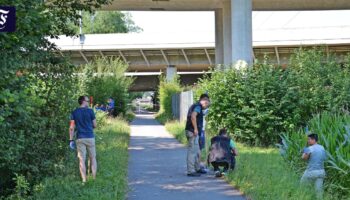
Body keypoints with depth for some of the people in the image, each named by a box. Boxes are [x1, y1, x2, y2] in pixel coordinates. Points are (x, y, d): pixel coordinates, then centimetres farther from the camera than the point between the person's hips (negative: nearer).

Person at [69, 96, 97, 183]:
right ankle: (94, 178, 12)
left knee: (82, 160, 3)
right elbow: (95, 125, 1)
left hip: (80, 139, 2)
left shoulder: (74, 112, 2)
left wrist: (71, 140, 3)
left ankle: (84, 180, 1)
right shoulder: (90, 111, -4)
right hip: (90, 137, -2)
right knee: (93, 158, 11)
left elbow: (72, 128, 0)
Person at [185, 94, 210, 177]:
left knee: (196, 151, 19)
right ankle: (190, 171, -5)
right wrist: (195, 129, -25)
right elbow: (193, 116, -28)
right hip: (192, 132, -10)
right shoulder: (198, 106, -12)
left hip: (191, 131, 10)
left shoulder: (195, 106, 19)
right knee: (192, 151, -7)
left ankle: (197, 168, 30)